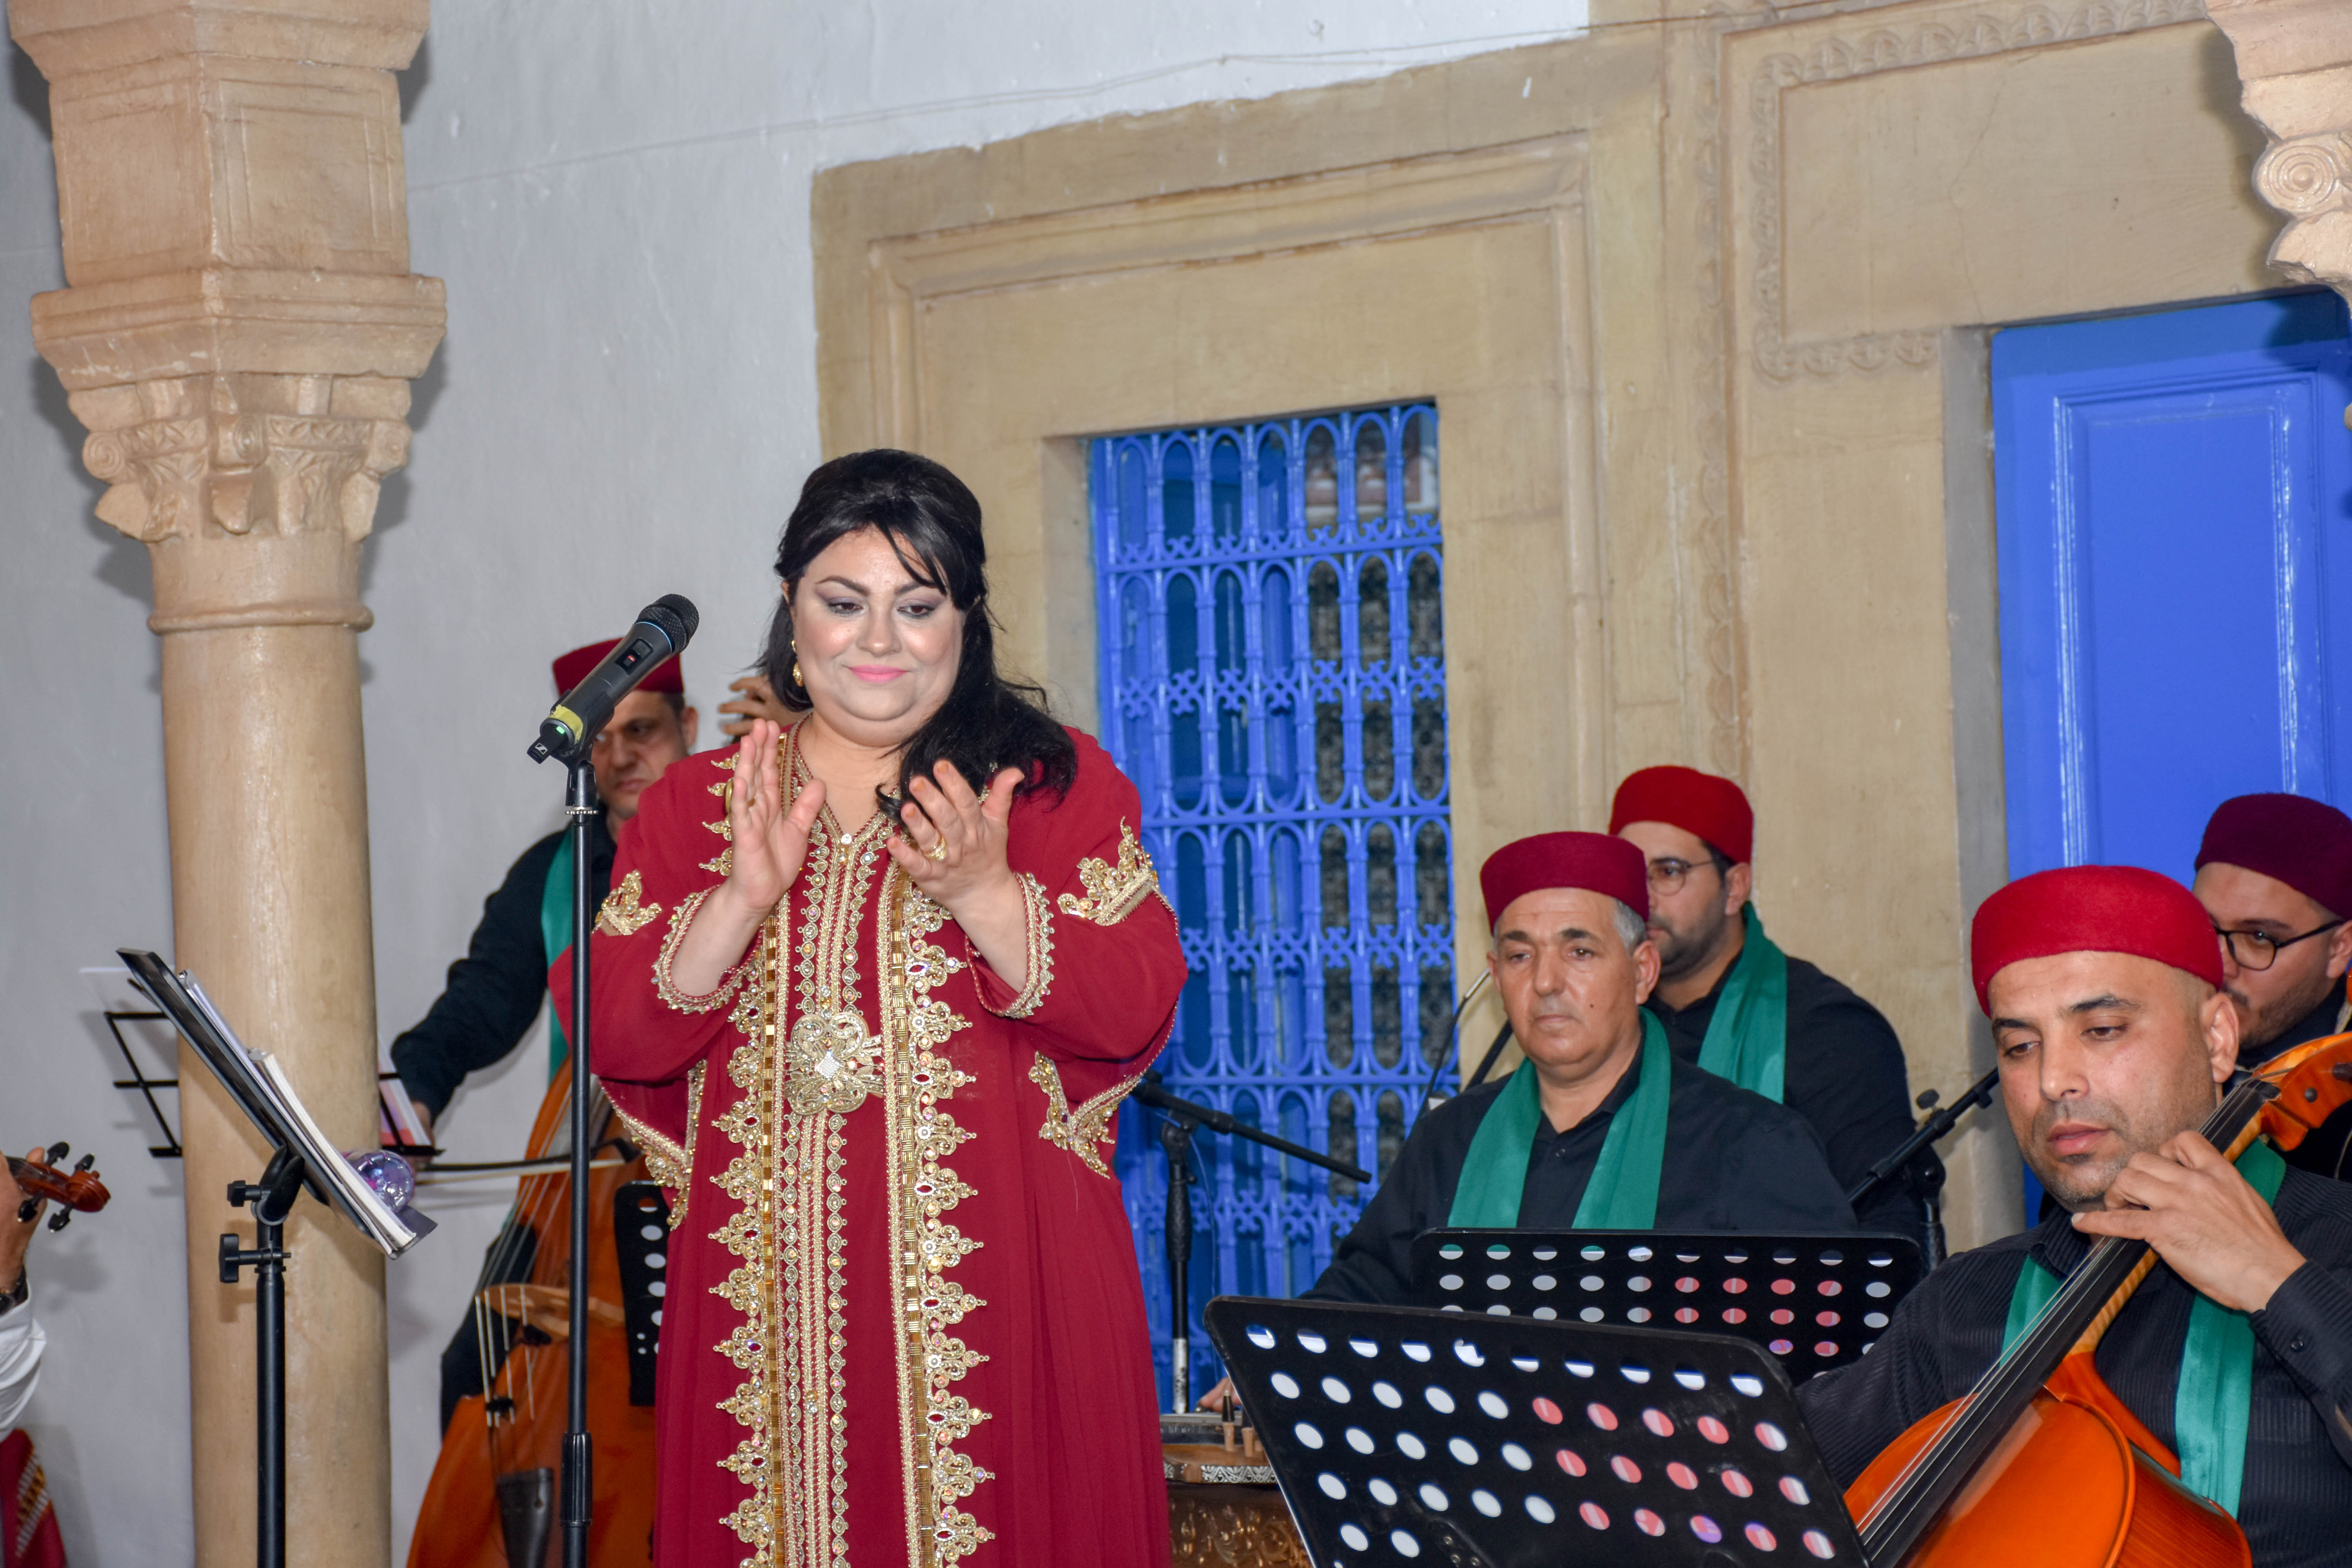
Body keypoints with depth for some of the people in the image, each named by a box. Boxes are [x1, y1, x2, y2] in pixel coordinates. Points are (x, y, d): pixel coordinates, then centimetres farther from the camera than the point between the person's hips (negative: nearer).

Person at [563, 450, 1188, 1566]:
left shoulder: (1054, 780, 6)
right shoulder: (697, 802, 11)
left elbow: (1138, 1008, -5)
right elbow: (614, 1034, 0)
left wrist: (983, 892, -18)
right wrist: (744, 898, -14)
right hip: (772, 1296, 2)